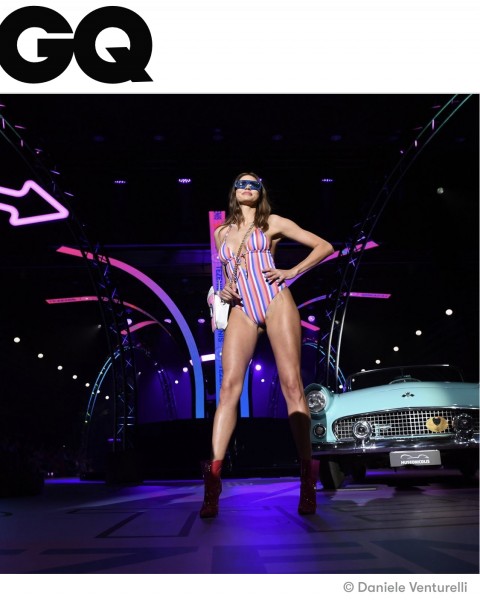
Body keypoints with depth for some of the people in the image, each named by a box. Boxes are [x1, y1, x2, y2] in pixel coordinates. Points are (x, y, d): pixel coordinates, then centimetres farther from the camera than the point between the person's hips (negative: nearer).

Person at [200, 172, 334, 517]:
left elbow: (325, 247, 11)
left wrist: (291, 273, -1)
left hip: (276, 302, -3)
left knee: (292, 383, -11)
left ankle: (307, 479, -9)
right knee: (229, 385, -13)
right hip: (242, 311, 3)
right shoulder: (222, 233, 21)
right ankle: (213, 474, -17)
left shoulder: (273, 223, 11)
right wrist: (225, 292, 8)